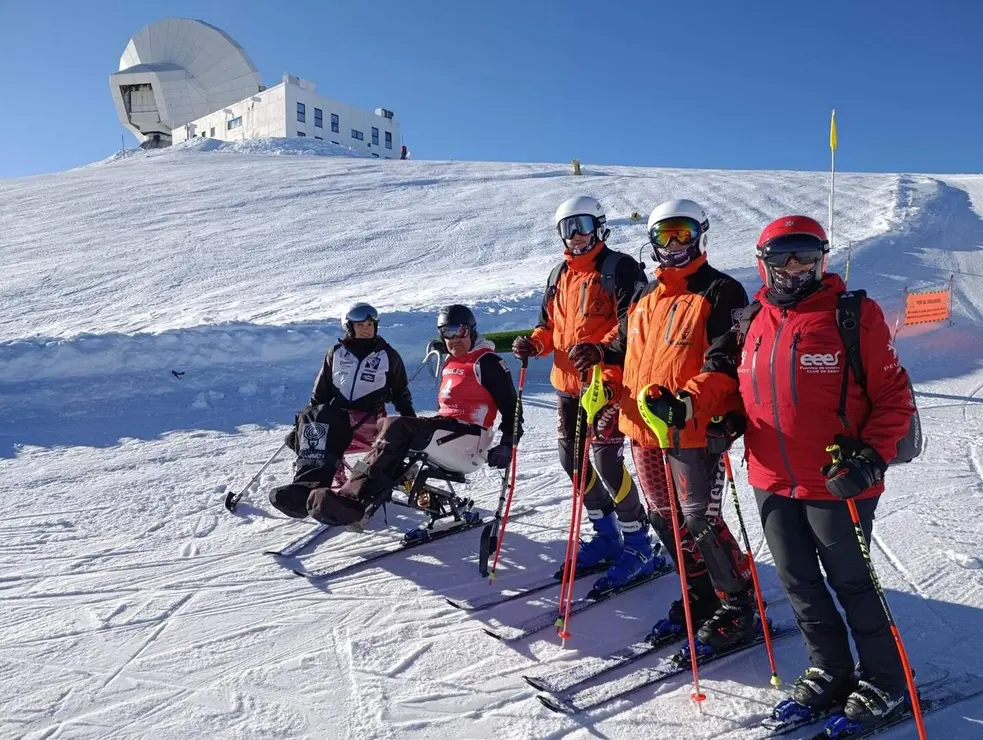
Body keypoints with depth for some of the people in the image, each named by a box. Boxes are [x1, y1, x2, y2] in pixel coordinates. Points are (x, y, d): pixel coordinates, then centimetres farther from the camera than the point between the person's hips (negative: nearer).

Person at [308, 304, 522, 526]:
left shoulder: (487, 362, -5)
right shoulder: (449, 363, 21)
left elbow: (510, 405, -6)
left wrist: (507, 445, -16)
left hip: (469, 442, -9)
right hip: (447, 431, 9)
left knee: (396, 428, -25)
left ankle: (352, 497, -34)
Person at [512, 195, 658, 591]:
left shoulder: (619, 268, -5)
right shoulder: (560, 274, 18)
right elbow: (550, 325, 23)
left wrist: (601, 349, -30)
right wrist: (534, 343, 2)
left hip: (606, 381, -8)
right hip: (567, 381, 8)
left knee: (605, 460, -11)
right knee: (572, 458, 11)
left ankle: (639, 544, 6)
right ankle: (606, 534, 27)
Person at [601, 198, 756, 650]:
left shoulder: (721, 292, -6)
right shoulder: (644, 298, 16)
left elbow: (724, 364, -16)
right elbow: (623, 350, 24)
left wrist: (688, 402, -31)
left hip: (693, 430, -7)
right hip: (642, 427, 8)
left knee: (700, 521, -4)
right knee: (665, 519, 15)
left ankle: (739, 606, 18)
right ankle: (701, 596, 35)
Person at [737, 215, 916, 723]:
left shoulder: (854, 315, -10)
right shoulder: (753, 319, 5)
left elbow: (894, 396, -7)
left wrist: (871, 457, -17)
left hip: (836, 484, -5)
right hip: (772, 483, 5)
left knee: (851, 584, 11)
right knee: (799, 584, 17)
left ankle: (884, 679, 34)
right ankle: (829, 668, 39)